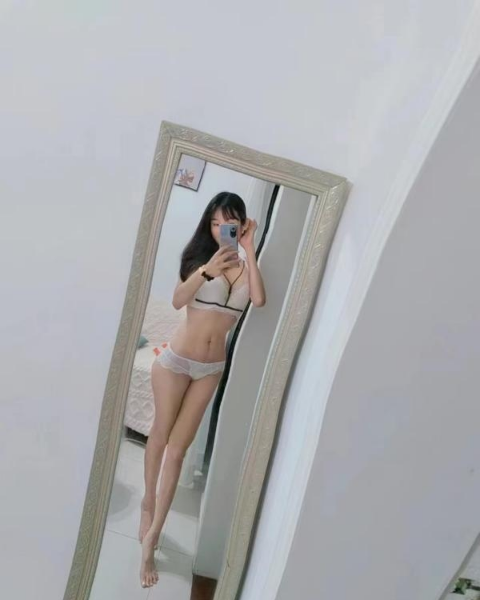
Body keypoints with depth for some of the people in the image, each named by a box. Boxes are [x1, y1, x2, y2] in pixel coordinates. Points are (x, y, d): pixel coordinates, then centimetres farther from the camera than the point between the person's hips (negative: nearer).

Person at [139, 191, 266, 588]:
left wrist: (250, 251, -16)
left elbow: (259, 300, -19)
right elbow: (178, 300, -16)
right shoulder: (199, 257, -3)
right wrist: (207, 269, -30)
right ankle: (149, 500, 41)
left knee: (178, 447, 5)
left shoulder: (246, 265, 1)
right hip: (176, 360, -1)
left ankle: (151, 537, 15)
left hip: (211, 368, 1)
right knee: (161, 434, 13)